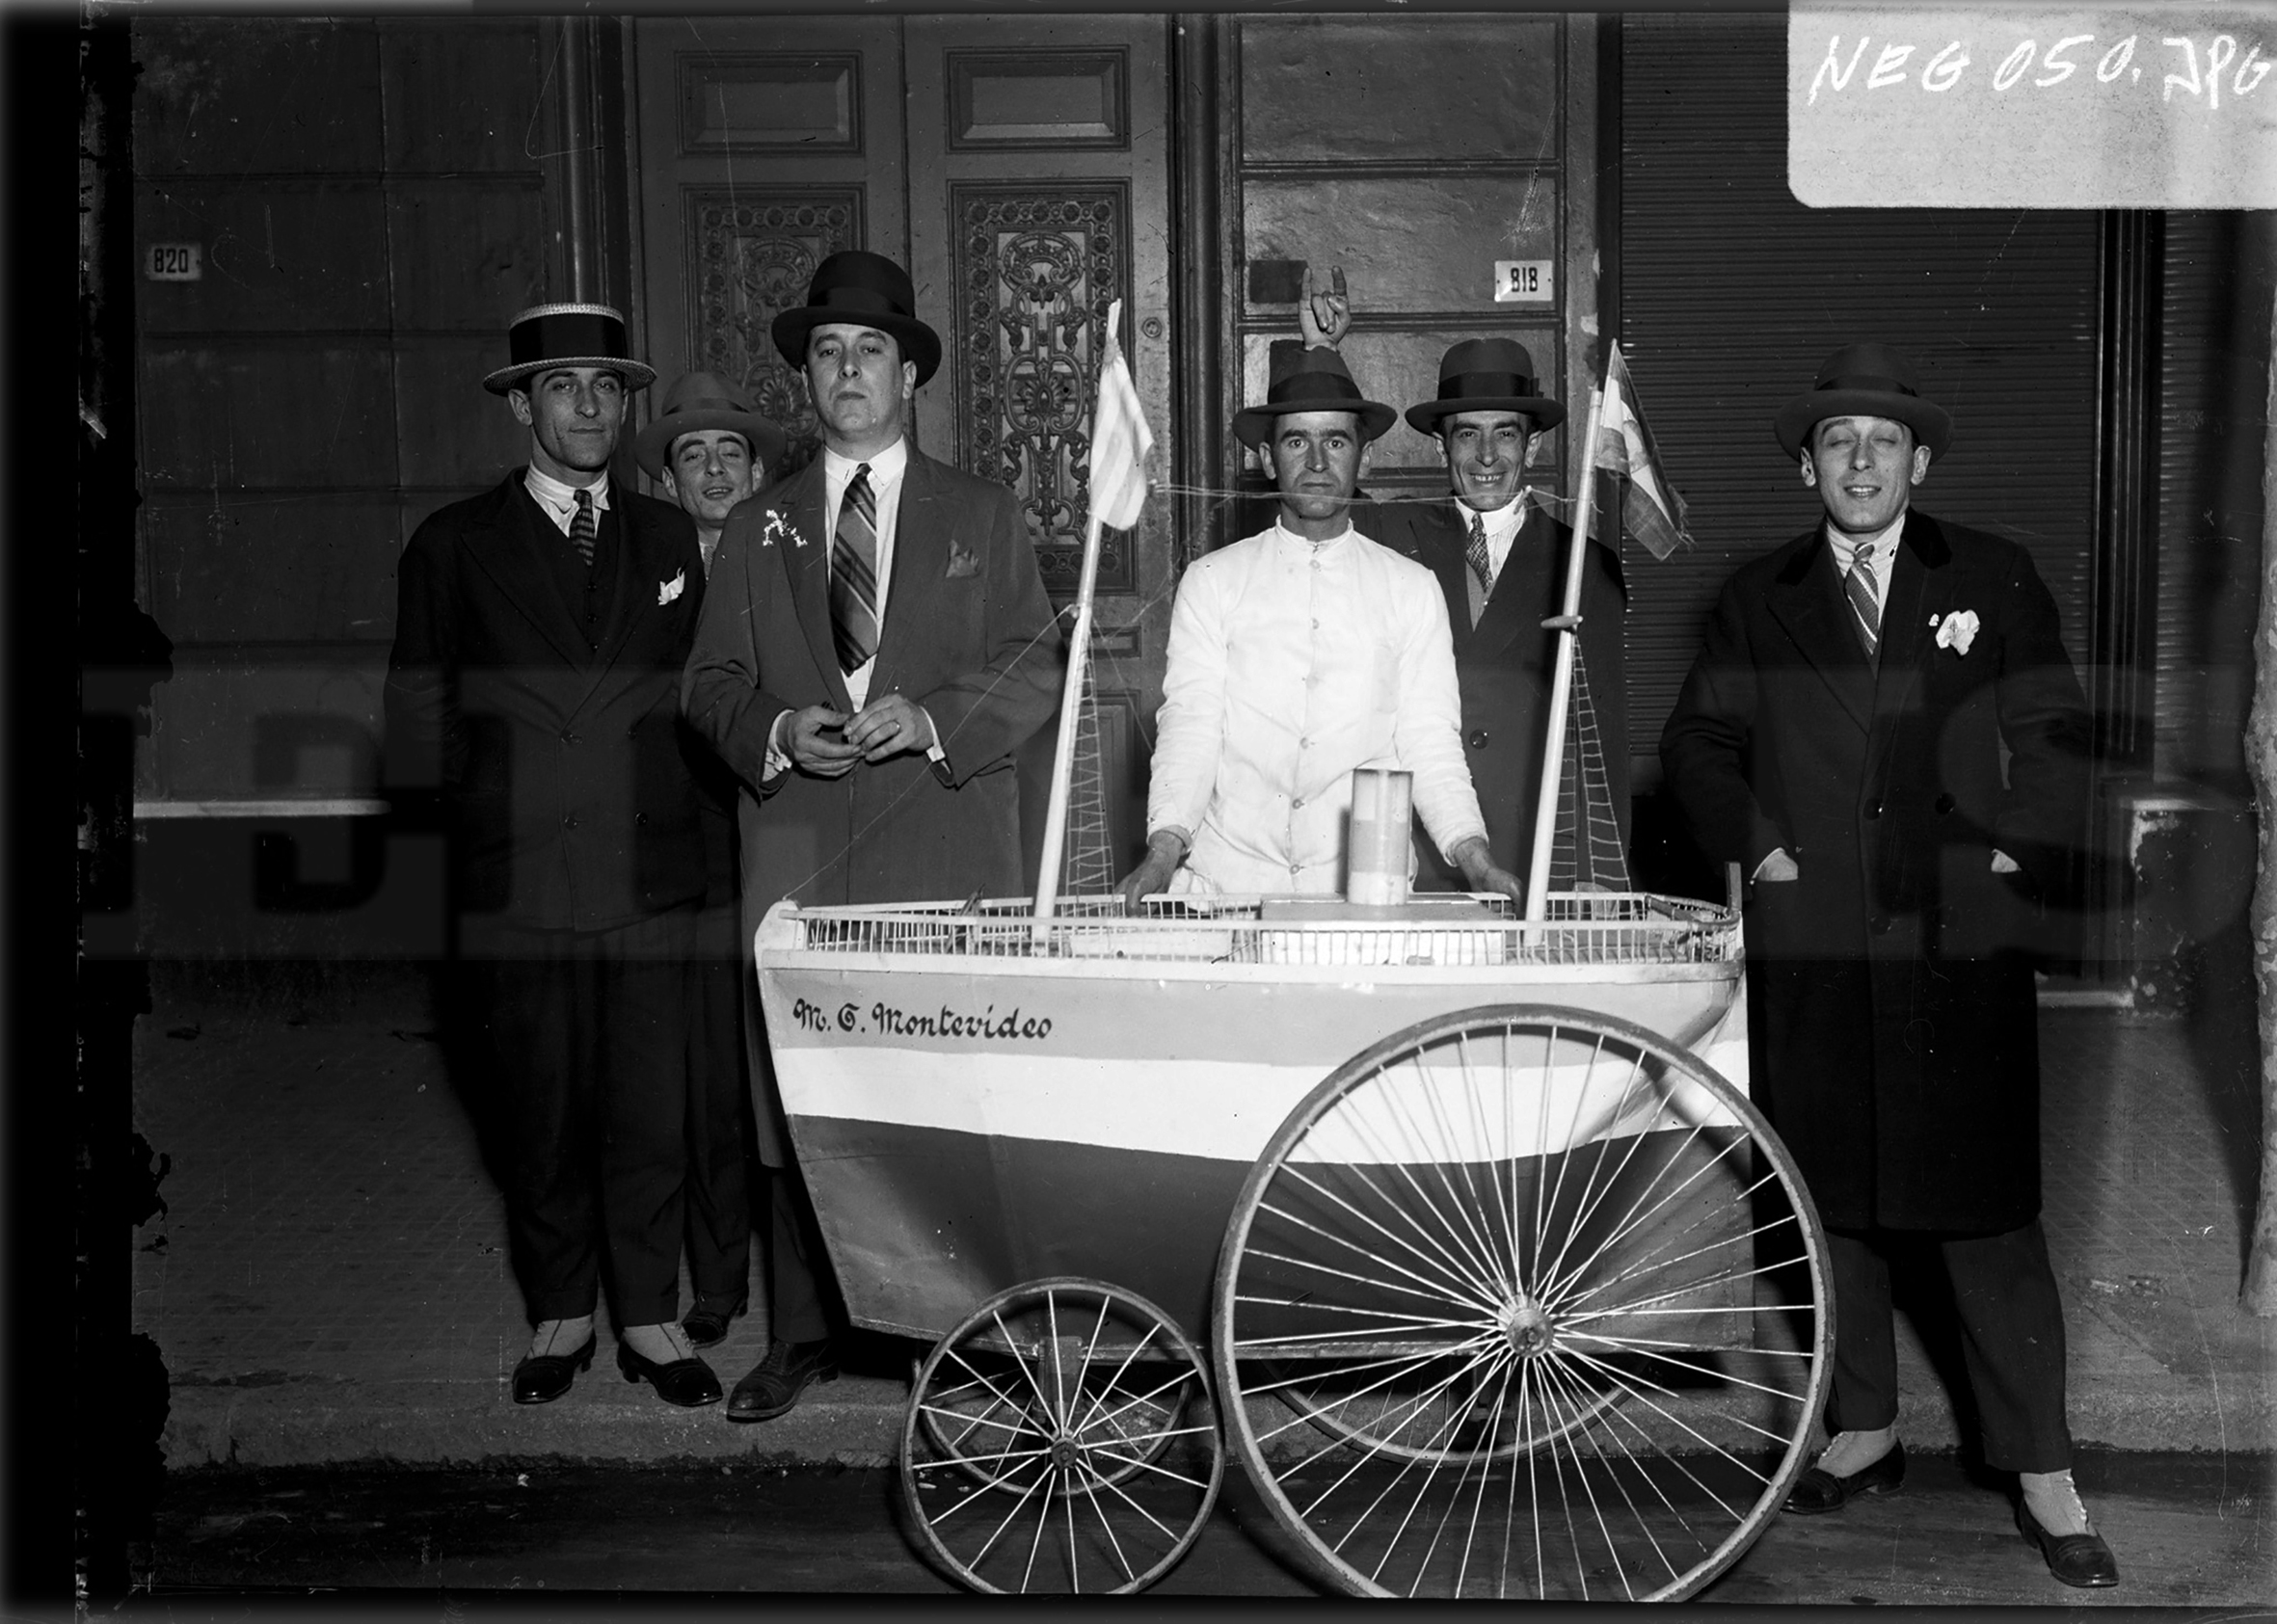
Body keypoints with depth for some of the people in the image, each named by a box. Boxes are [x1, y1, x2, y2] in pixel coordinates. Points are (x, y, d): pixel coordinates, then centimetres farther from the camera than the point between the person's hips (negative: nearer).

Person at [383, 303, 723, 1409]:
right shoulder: (454, 546, 5)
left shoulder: (669, 540, 13)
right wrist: (513, 767, -3)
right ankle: (560, 1313, 23)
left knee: (650, 1109, 3)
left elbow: (694, 696, 13)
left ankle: (648, 1317, 17)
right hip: (517, 881, -1)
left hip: (649, 871, 1)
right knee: (537, 1112, 7)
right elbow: (416, 735, 4)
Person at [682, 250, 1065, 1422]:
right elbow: (709, 684, 13)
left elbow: (1039, 665, 4)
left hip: (946, 846, -1)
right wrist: (777, 734, -7)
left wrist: (932, 720, -11)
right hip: (799, 848, 2)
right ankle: (803, 1335, 12)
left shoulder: (983, 517, 11)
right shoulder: (756, 530, 16)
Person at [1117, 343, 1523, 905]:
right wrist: (1165, 846, -15)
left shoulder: (1412, 589, 10)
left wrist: (1472, 856, -9)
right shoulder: (1212, 581, 8)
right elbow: (1189, 725, 0)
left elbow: (1430, 742, 6)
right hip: (1226, 880, 0)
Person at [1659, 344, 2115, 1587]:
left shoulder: (1993, 579, 7)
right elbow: (1697, 742, 12)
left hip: (1960, 943, -2)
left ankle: (2043, 1476, 9)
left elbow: (2053, 735, 8)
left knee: (1988, 1210, -1)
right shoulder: (1758, 599, 11)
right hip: (1810, 949, 2)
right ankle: (1865, 1432, 25)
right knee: (1835, 1199, 9)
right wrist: (1754, 840, -2)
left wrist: (2021, 860, -3)